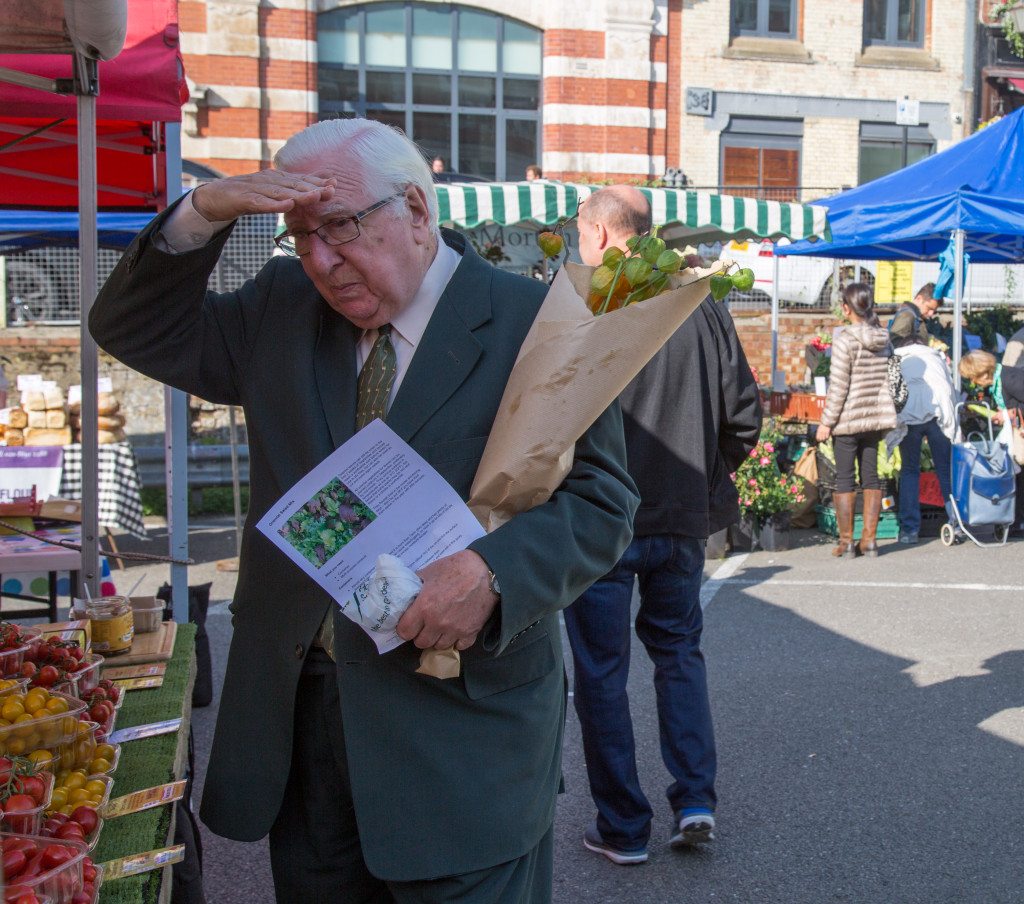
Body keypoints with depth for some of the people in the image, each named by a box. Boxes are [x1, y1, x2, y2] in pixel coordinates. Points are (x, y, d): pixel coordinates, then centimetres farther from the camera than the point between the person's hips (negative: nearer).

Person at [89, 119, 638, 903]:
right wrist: (203, 215, -6)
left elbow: (603, 501, -9)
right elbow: (139, 331, 11)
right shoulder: (284, 308, 8)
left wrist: (493, 569, -28)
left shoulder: (531, 324, -8)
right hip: (301, 712, 5)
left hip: (460, 722, -4)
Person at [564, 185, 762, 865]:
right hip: (685, 517, 4)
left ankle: (623, 828, 16)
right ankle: (696, 798, 14)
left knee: (602, 672, 8)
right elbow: (745, 415, 4)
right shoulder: (703, 307, 1)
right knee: (680, 650, 22)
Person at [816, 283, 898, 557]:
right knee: (871, 477, 10)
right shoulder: (884, 340, 5)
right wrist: (883, 419, 18)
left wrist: (826, 422, -9)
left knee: (844, 479, 1)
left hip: (847, 420, -6)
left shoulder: (845, 340, -14)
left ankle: (846, 542, 4)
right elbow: (889, 381, 10)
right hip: (876, 417, 6)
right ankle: (869, 540, 14)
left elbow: (838, 386, -15)